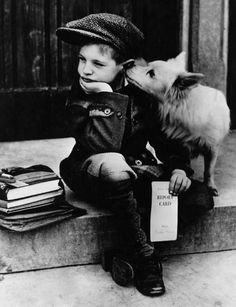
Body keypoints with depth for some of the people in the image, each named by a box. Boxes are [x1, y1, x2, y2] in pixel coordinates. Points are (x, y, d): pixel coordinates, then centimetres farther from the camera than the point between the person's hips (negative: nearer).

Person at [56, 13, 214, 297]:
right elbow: (103, 145, -29)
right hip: (94, 174, -4)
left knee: (200, 198, -19)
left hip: (138, 169, 4)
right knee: (113, 165, -42)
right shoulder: (78, 94, -14)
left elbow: (163, 134, 6)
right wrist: (109, 98, -31)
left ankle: (128, 253, -12)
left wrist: (179, 167, -11)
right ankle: (145, 257, -25)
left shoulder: (141, 88, -5)